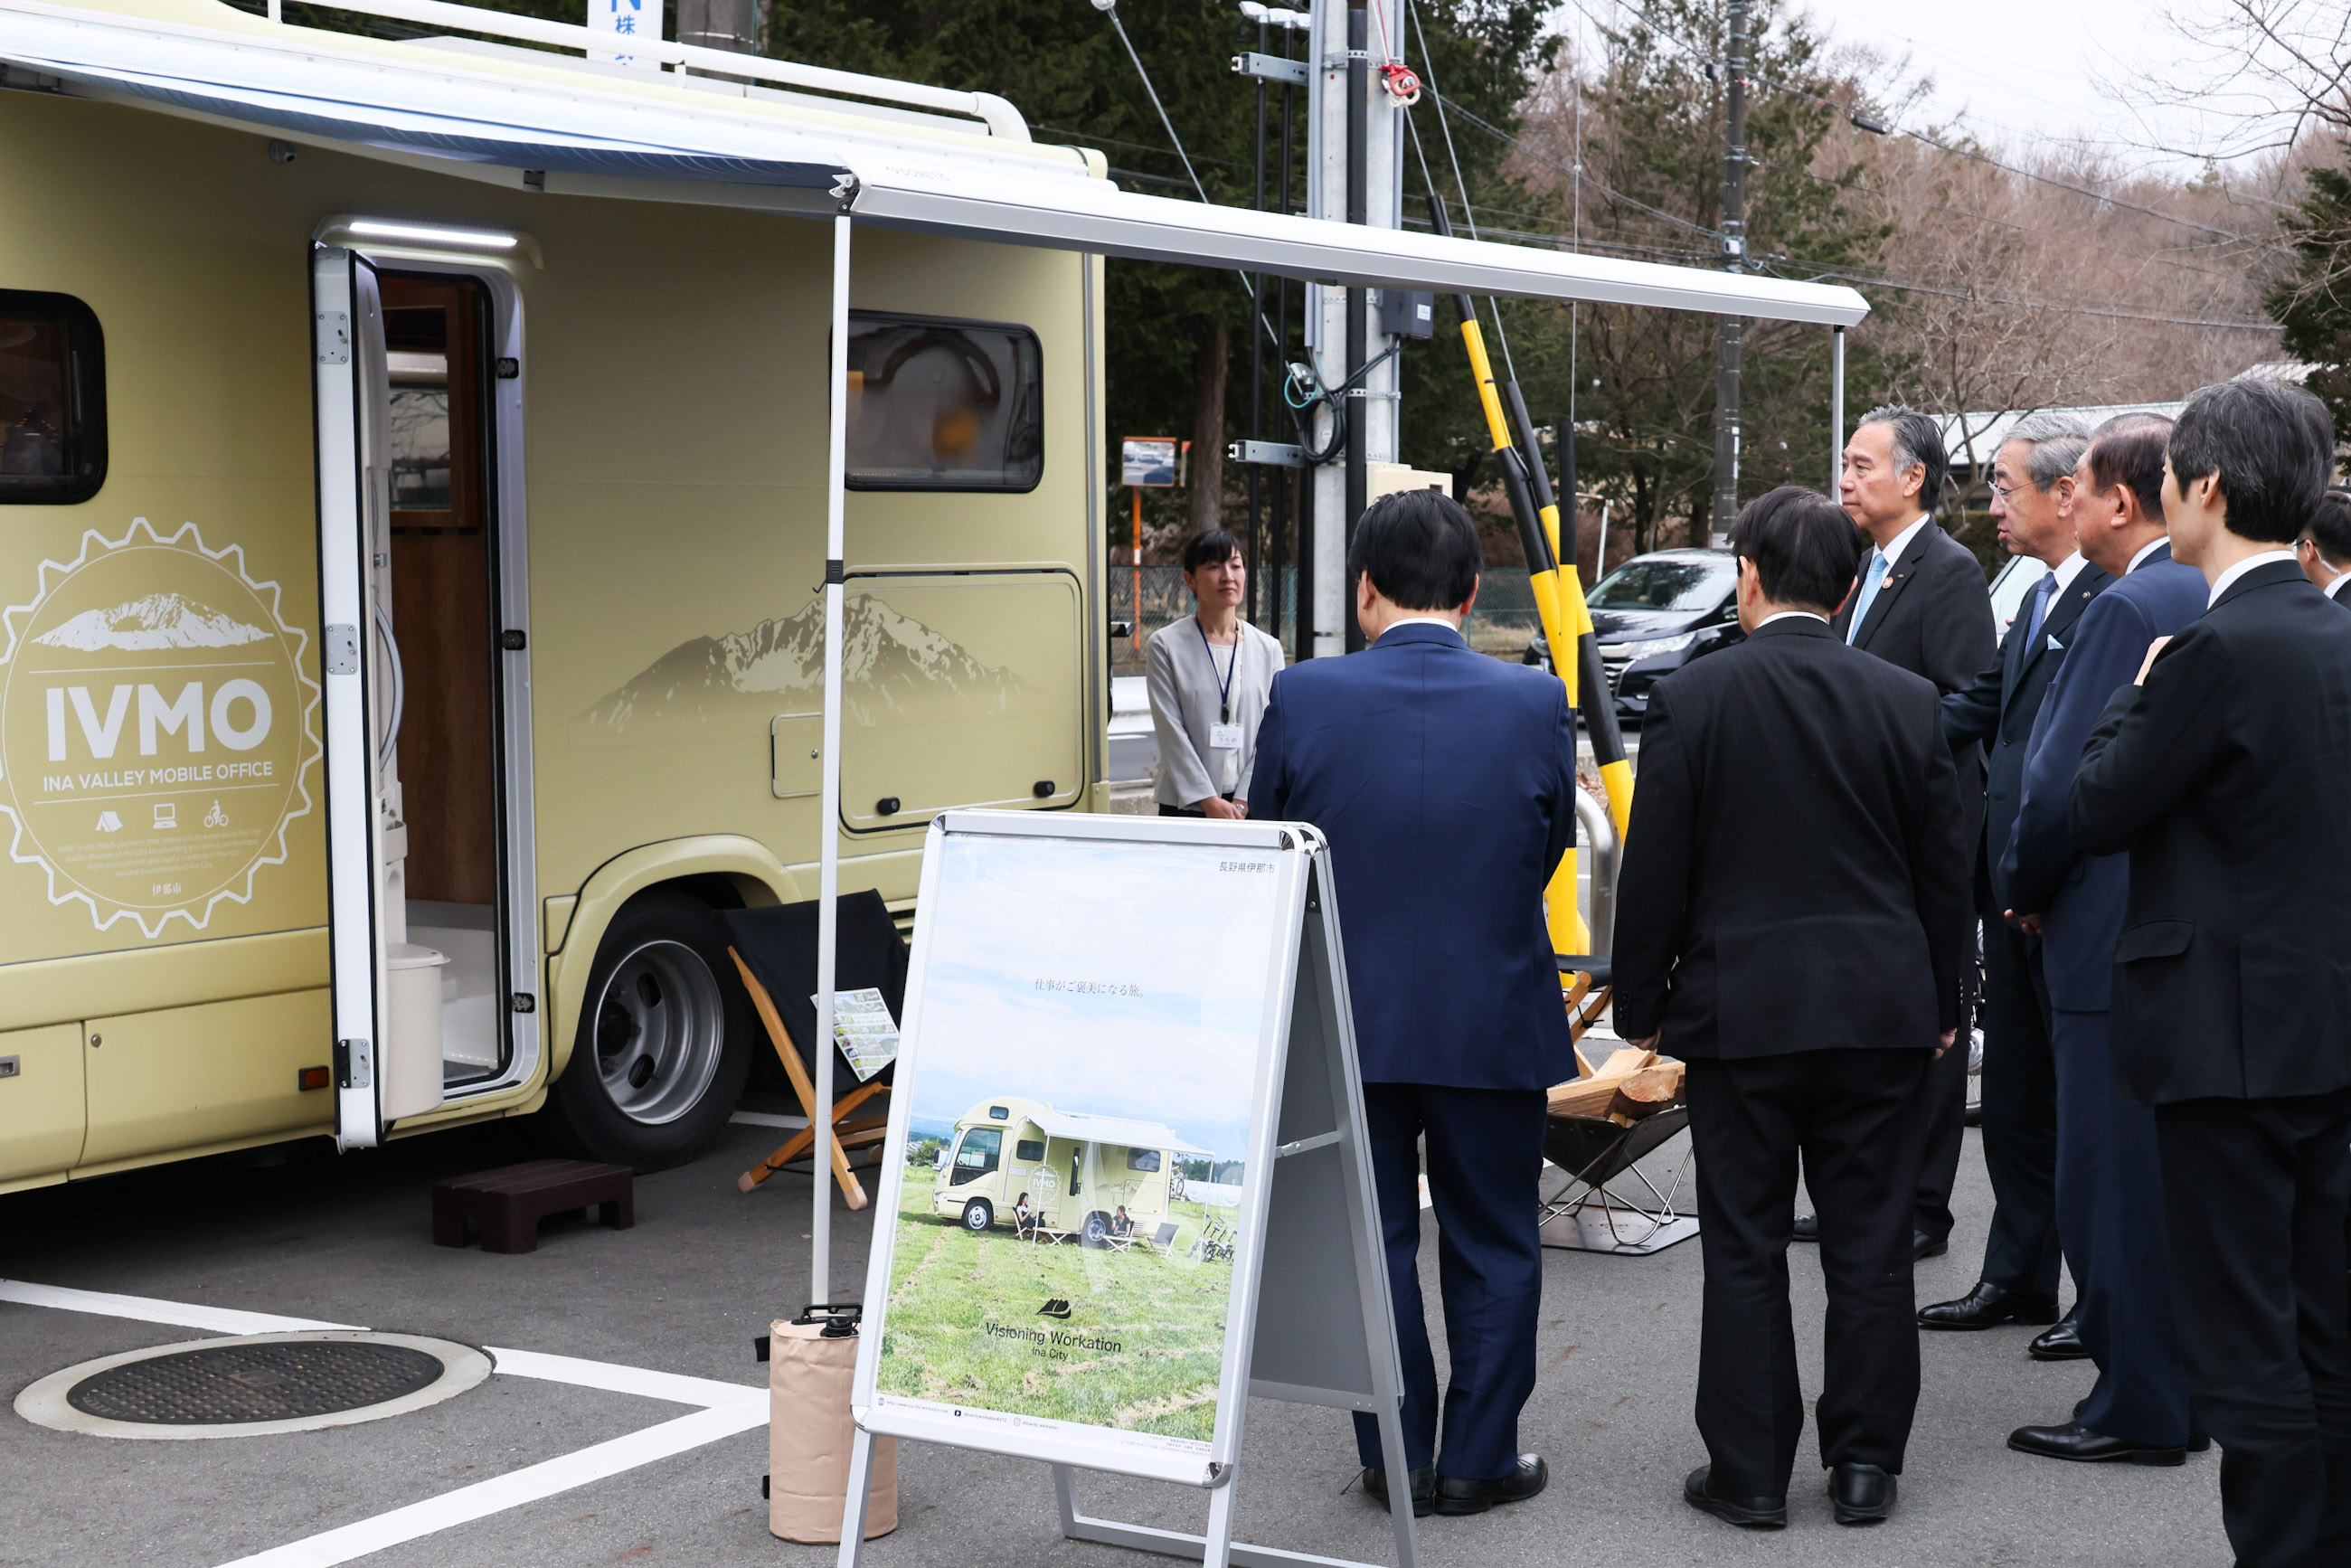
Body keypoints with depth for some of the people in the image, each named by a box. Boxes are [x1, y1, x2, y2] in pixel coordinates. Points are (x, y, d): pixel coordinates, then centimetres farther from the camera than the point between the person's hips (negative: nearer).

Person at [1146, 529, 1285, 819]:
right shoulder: (1166, 645, 1)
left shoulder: (1268, 650, 8)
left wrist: (1241, 803, -9)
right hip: (1185, 807, -2)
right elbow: (1171, 732, -5)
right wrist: (1209, 801, -12)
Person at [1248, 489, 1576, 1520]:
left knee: (1371, 1242, 13)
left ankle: (1396, 1460, 20)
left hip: (1346, 1019, 0)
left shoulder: (1303, 698, -11)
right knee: (1492, 1245, 14)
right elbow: (1546, 855, 3)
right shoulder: (1536, 705, -9)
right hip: (1492, 1021, 0)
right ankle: (1478, 1459, 19)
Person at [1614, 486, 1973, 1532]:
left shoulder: (1691, 699, -8)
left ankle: (1749, 1473, 9)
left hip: (1740, 1011, -2)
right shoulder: (1908, 702, 0)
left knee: (1745, 1250, 5)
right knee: (1872, 1246, 9)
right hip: (1883, 1011, 2)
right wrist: (1942, 1003, 18)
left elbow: (1654, 872, -5)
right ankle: (1865, 1464, 14)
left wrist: (1642, 1004, 6)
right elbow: (1946, 869, 7)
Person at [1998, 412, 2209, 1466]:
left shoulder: (2130, 609, -18)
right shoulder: (2212, 600, 9)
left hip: (2119, 943, -9)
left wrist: (2025, 892, -1)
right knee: (2177, 1172, 17)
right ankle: (2184, 1390, 26)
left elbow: (2061, 784, -20)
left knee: (2113, 1179, 0)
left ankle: (2137, 1409, 8)